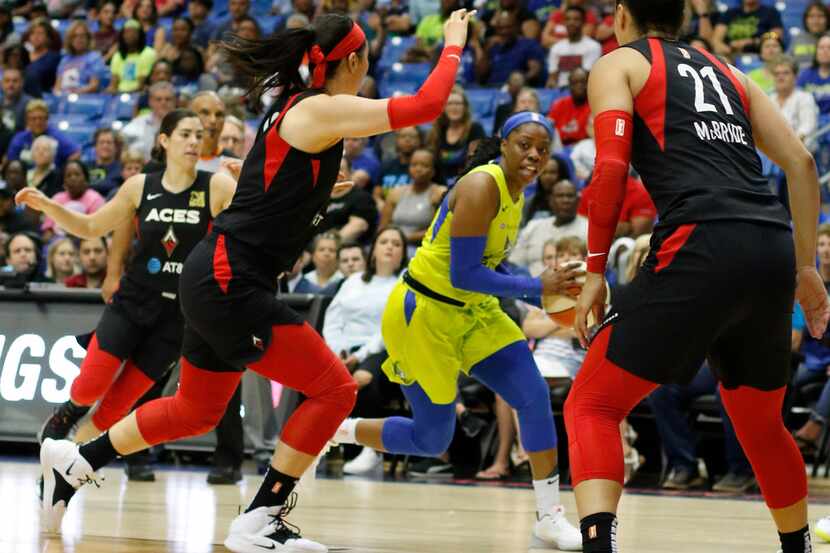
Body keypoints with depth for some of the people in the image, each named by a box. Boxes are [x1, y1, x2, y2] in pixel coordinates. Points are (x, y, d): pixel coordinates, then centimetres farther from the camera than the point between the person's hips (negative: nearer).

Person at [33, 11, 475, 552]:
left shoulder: (294, 108, 13)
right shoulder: (318, 110, -14)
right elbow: (424, 106, -19)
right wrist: (454, 43, -6)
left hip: (218, 282, 10)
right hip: (229, 282, -10)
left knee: (197, 409, 23)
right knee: (335, 389, -6)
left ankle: (74, 462, 32)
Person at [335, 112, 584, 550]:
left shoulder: (515, 192, 5)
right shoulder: (481, 187, -23)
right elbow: (463, 274, -26)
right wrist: (536, 288, -24)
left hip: (472, 311, 8)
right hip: (423, 312, -8)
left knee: (535, 398, -6)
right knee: (431, 439, -1)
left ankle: (549, 517, 1)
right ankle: (332, 431, 22)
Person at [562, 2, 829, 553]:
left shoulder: (618, 64, 13)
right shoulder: (729, 74, 28)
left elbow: (612, 166, -3)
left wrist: (595, 270, 1)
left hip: (702, 246, -5)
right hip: (774, 249, 6)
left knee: (591, 407, 0)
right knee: (760, 423, 27)